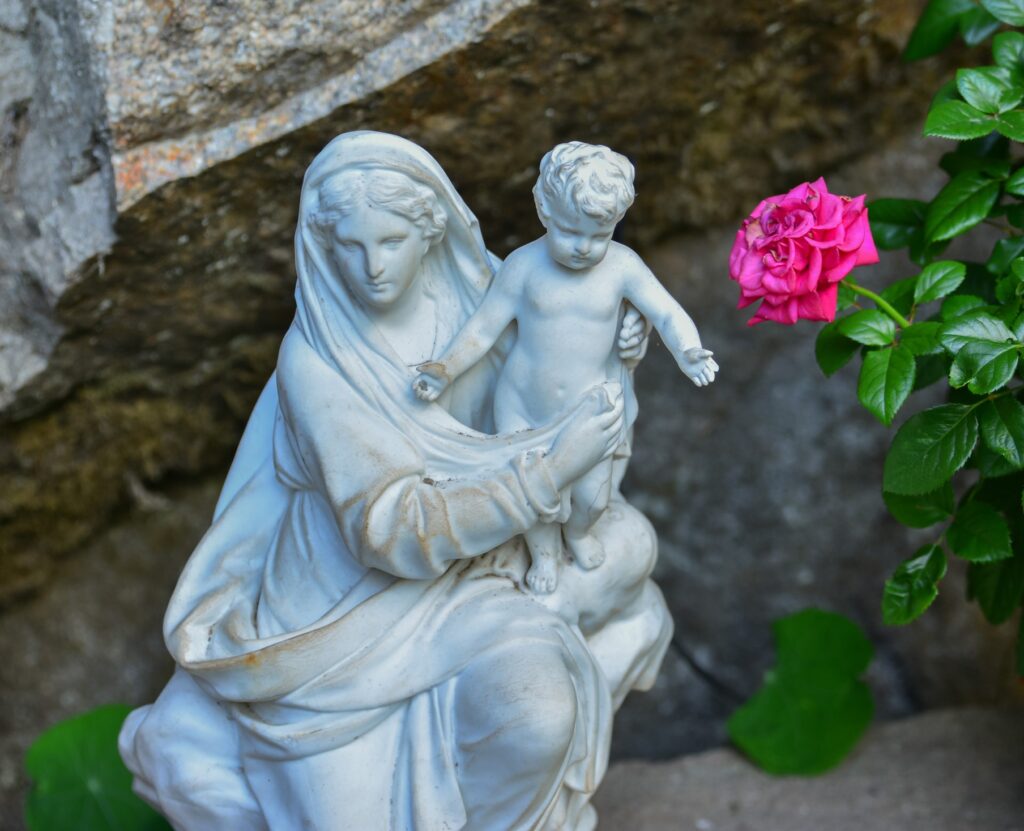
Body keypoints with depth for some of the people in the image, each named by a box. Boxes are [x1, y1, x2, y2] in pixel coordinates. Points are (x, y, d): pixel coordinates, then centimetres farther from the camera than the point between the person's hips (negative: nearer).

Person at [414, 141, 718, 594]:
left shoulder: (622, 266, -15)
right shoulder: (523, 266, -16)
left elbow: (667, 313, -19)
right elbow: (484, 325, -9)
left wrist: (687, 351, -40)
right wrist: (446, 368, -22)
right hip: (523, 408, 0)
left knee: (593, 496, 13)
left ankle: (579, 531, 52)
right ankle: (544, 551, 44)